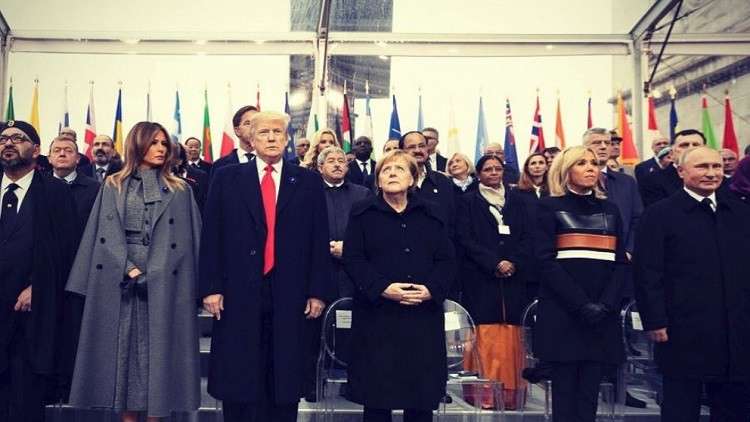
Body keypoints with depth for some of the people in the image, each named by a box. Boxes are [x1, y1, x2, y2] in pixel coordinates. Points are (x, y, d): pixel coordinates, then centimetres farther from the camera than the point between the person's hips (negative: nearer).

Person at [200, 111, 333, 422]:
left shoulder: (308, 182, 9)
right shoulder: (227, 179, 8)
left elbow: (319, 240, 5)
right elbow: (211, 236, 4)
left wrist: (318, 291, 0)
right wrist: (210, 288, -4)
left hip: (290, 296, 0)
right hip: (239, 294, 0)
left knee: (285, 379, 6)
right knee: (237, 379, 6)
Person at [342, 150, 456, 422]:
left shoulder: (431, 215, 13)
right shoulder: (363, 213, 6)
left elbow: (447, 260, 7)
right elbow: (353, 259, -3)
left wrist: (431, 289, -12)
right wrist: (383, 288, -17)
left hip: (424, 315, 2)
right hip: (378, 315, -2)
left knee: (422, 392, 6)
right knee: (377, 393, 2)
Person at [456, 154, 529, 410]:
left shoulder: (515, 203, 17)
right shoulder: (468, 202, 7)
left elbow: (526, 239, 11)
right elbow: (465, 239, -2)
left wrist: (513, 262, -7)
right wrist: (494, 263, -11)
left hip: (512, 279, 3)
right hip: (480, 279, -3)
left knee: (510, 338, -1)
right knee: (485, 339, -8)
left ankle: (510, 393, 5)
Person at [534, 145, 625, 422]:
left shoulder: (610, 210, 16)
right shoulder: (550, 206, 3)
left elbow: (620, 262, 10)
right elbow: (546, 261, -6)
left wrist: (605, 304, -7)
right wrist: (581, 304, -14)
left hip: (603, 316, 4)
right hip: (563, 313, -3)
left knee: (589, 393, 4)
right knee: (565, 392, 0)